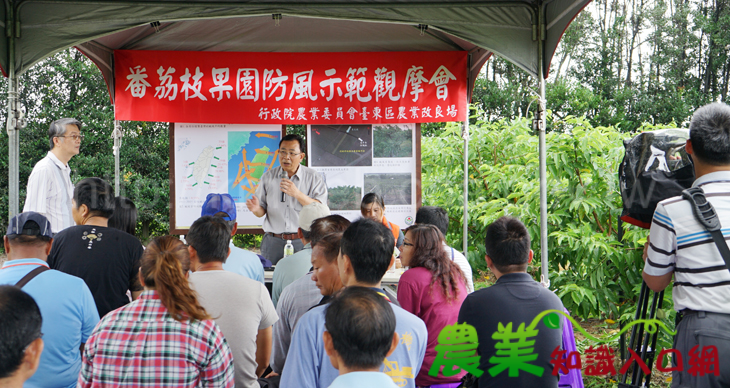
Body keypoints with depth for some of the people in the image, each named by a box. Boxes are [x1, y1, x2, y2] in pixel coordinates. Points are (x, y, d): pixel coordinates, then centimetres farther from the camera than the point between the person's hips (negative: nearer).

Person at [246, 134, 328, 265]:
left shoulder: (314, 177, 4)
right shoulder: (268, 177, 11)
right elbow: (262, 211, 12)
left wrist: (297, 194, -17)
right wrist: (256, 209, -11)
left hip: (303, 242, -2)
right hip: (273, 242, 2)